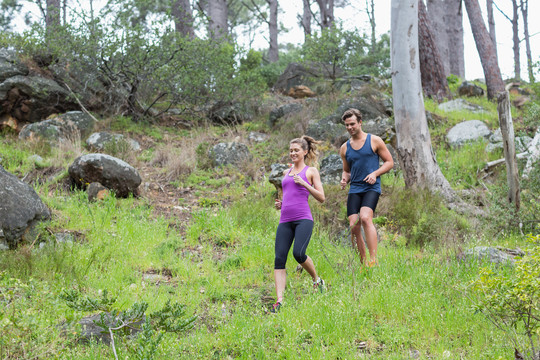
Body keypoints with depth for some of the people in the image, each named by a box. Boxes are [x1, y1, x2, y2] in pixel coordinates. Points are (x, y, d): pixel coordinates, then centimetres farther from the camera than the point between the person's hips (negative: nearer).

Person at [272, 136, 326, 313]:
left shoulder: (311, 171, 8)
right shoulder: (286, 172, 23)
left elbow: (321, 198, 2)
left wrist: (304, 183, -8)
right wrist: (279, 204, 12)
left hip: (303, 218, -5)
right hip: (285, 220, 5)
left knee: (298, 253, -23)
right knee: (279, 258, -9)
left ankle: (316, 279, 8)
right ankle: (279, 301, -13)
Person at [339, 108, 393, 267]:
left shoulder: (374, 141, 4)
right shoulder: (345, 148, 15)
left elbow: (389, 162, 7)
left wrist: (375, 173, -10)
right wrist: (344, 179, 4)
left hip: (371, 188, -5)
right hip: (354, 190, 5)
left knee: (365, 218, -27)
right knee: (354, 226, -7)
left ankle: (373, 260, -28)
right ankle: (362, 261, 6)